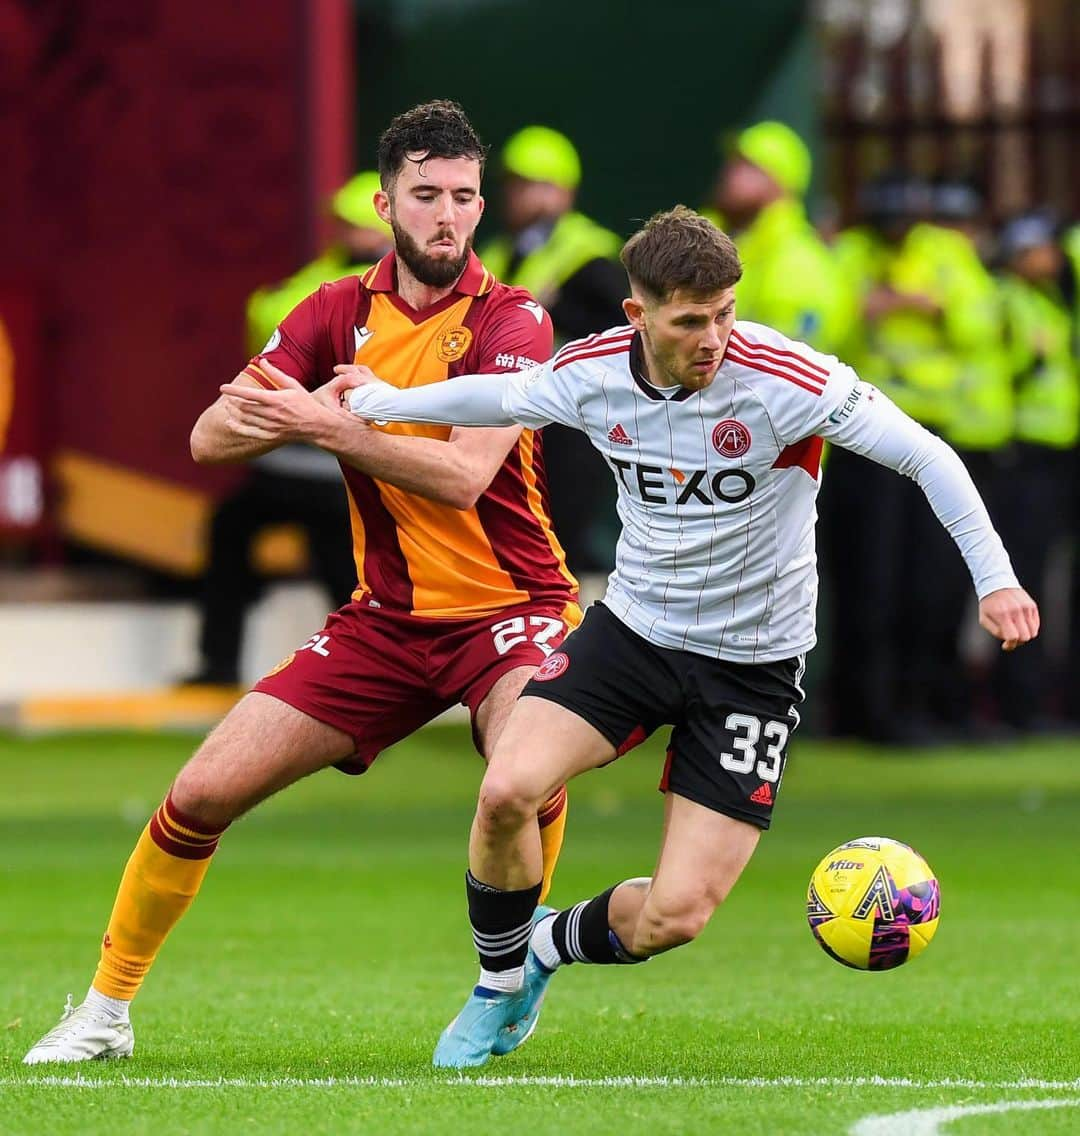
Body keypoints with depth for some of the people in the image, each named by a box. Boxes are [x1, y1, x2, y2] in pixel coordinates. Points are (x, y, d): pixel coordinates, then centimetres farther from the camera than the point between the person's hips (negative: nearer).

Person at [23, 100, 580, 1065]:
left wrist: (332, 425, -29)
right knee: (205, 790, -4)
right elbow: (208, 439, -4)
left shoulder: (512, 321, -12)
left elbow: (463, 476, -26)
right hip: (386, 616, 4)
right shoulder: (341, 313, 2)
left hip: (507, 608, -4)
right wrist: (286, 413, -24)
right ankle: (107, 1009, 13)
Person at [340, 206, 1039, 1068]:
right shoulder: (591, 374, -10)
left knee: (674, 917, -11)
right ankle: (499, 994, 6)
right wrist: (377, 403, 25)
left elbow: (926, 456, -14)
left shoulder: (790, 380, -22)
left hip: (752, 665, -3)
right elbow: (499, 397, 13)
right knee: (507, 789, -22)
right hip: (631, 630, 3)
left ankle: (549, 944, 25)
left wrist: (994, 578, -21)